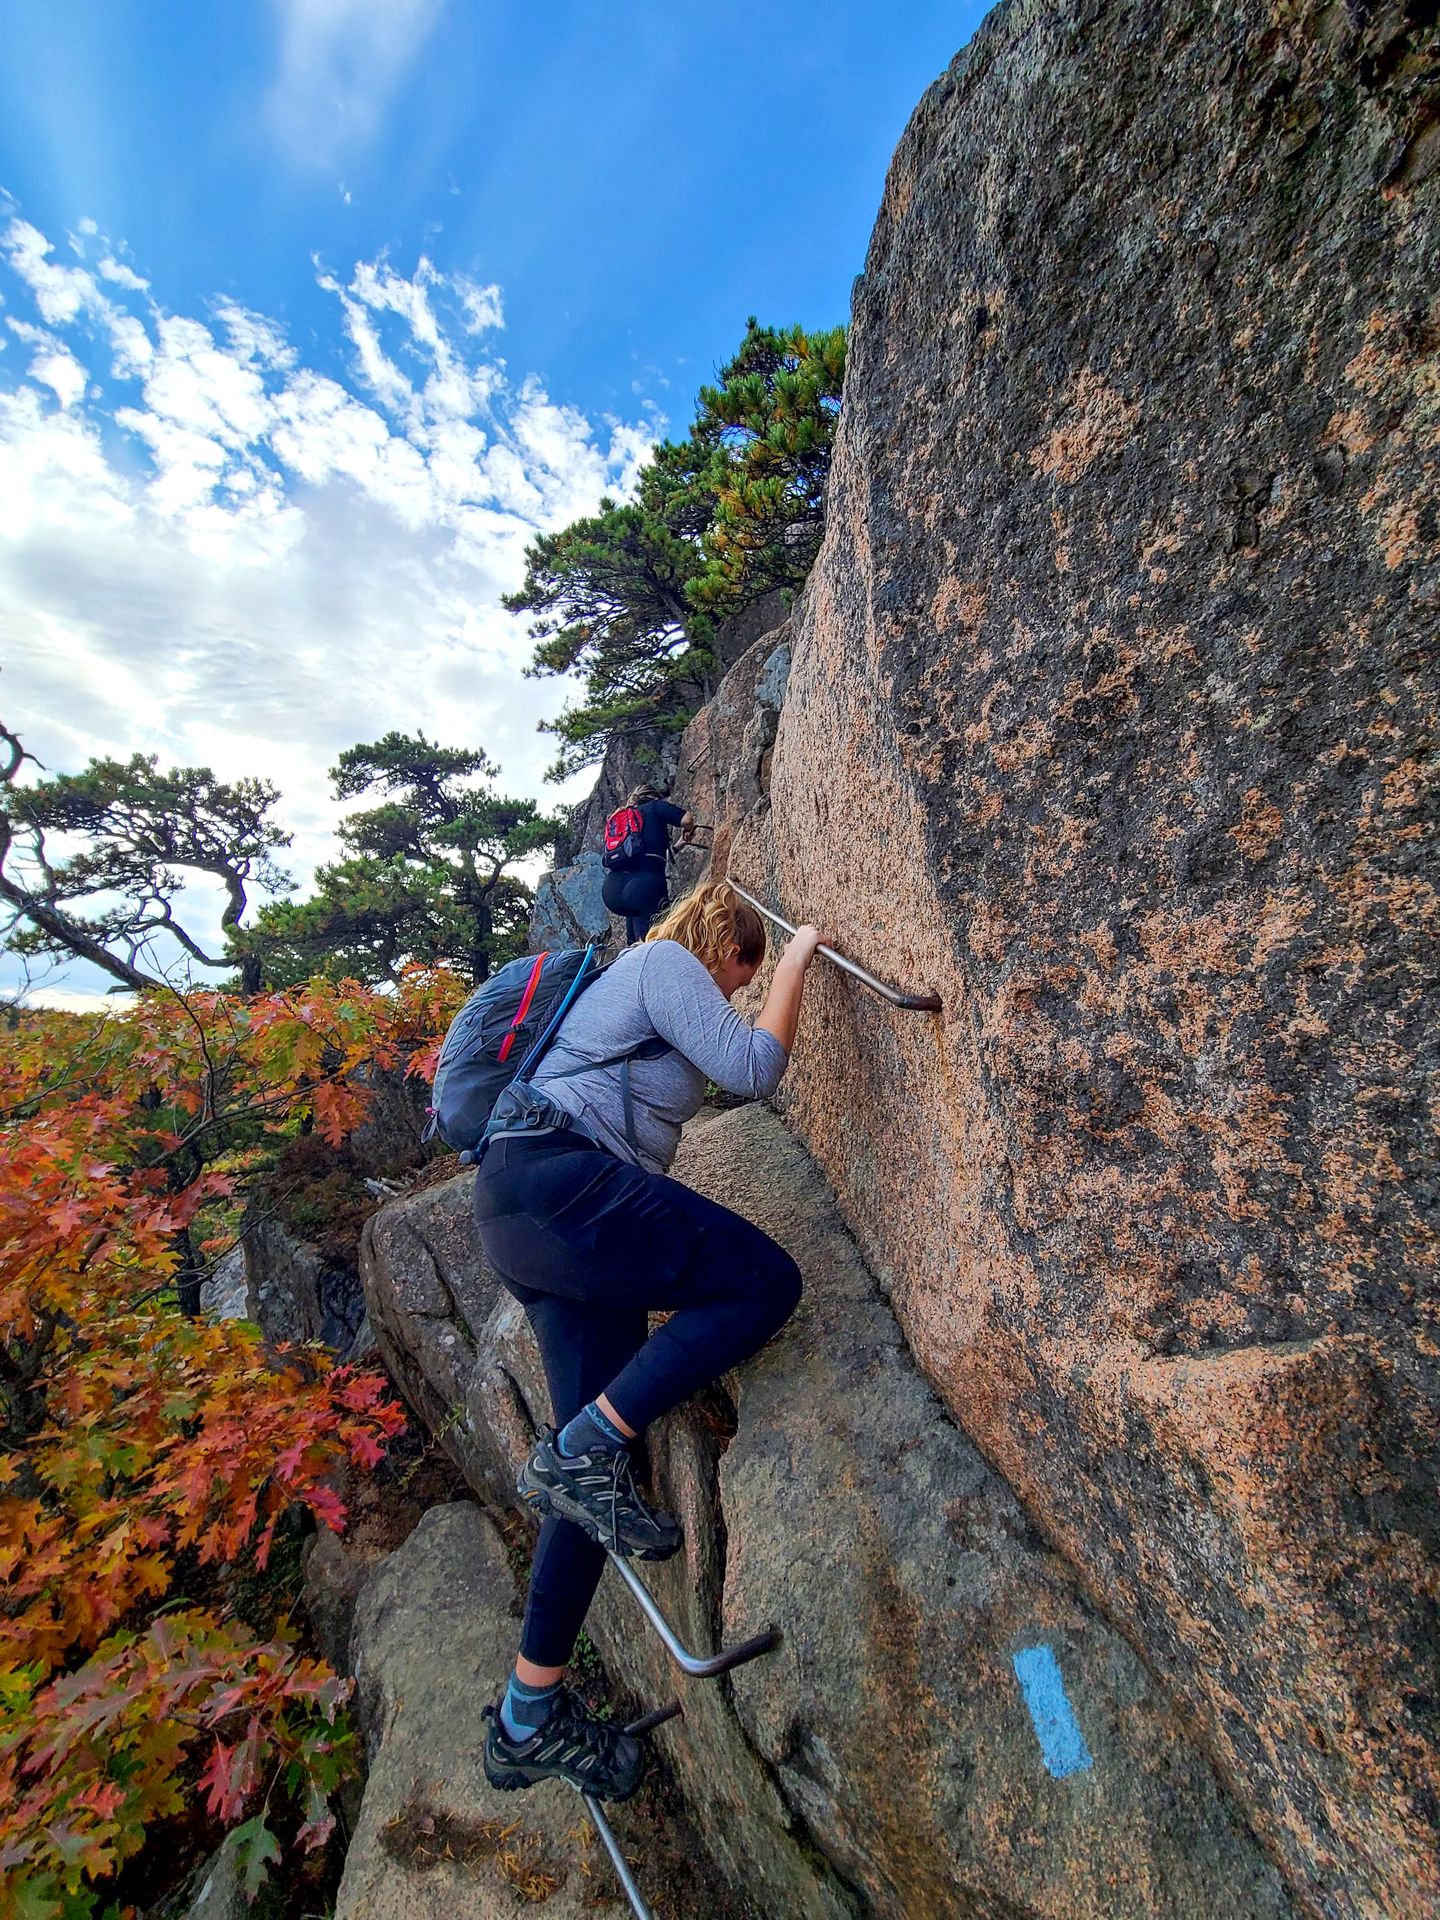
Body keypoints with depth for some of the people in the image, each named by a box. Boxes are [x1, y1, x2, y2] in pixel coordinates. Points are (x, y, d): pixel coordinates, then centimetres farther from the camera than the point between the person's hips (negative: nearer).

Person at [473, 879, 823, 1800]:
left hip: (525, 1209, 10)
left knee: (598, 1465, 10)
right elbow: (754, 1068, -10)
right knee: (764, 1278, -16)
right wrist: (798, 961, 1)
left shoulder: (636, 982, 29)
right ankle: (579, 1448, -11)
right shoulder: (665, 962, 1)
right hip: (553, 1173, -10)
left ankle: (529, 1720, 21)